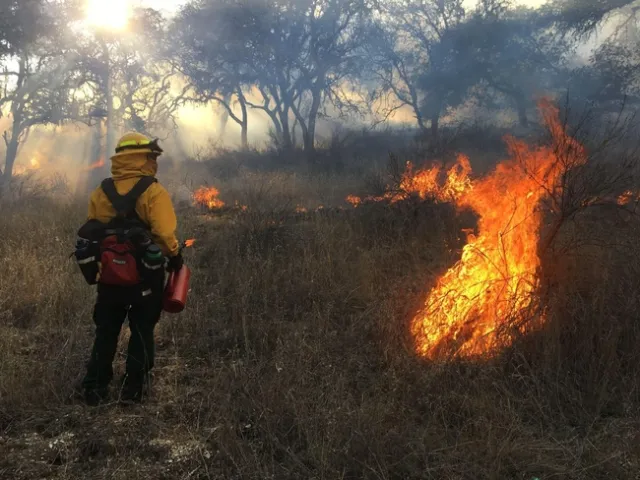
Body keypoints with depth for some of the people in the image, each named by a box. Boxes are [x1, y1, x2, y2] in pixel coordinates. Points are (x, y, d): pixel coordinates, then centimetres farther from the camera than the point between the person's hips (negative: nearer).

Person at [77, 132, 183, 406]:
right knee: (142, 333, 11)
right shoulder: (153, 192, -14)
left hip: (109, 276, 4)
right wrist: (175, 258, -2)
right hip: (145, 276, -4)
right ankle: (133, 389, 13)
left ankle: (95, 388, 17)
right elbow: (165, 235, -20)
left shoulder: (100, 193, 2)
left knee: (106, 333, 16)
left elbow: (91, 234, 6)